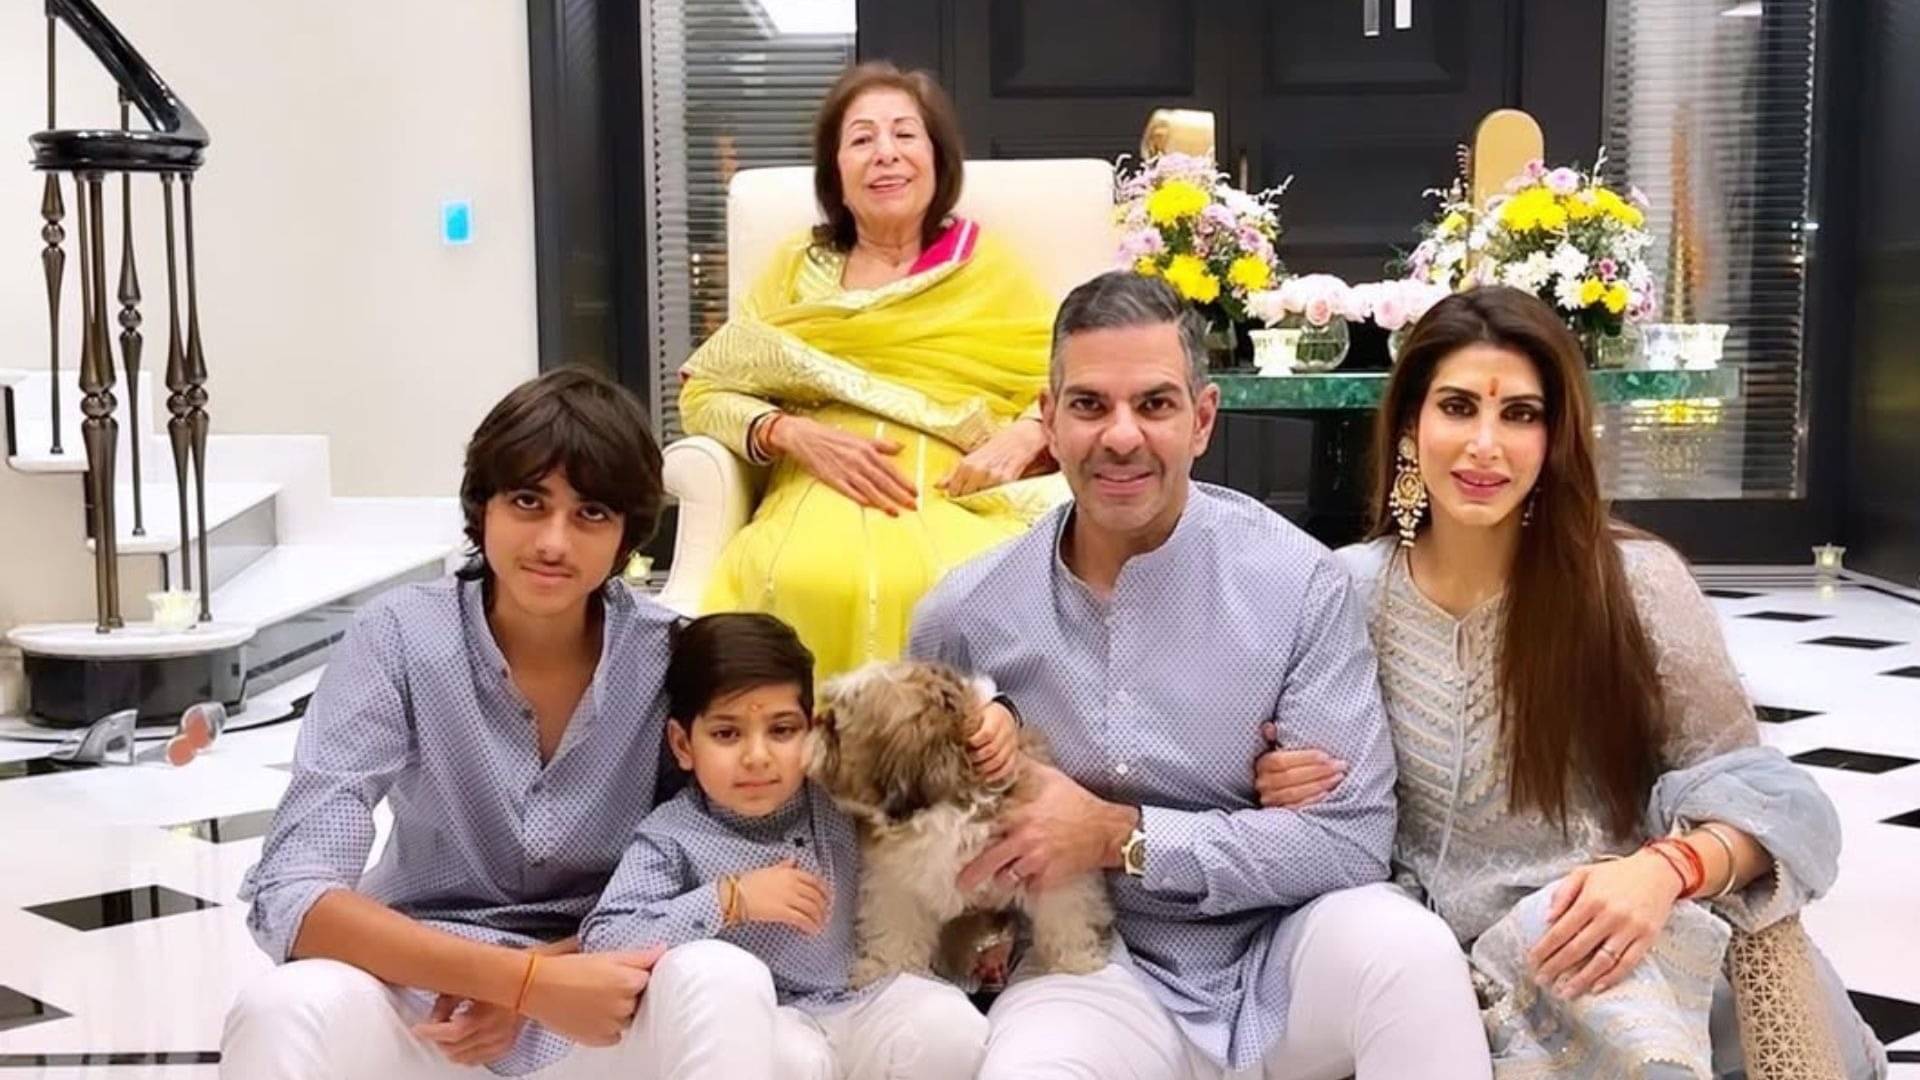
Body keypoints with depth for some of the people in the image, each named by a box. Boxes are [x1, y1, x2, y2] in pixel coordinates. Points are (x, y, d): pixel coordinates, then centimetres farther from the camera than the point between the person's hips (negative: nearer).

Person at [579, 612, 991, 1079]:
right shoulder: (672, 837, -6)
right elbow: (600, 943, -16)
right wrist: (729, 899, -20)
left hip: (867, 1004, 3)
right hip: (765, 1027, -2)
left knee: (951, 1026, -24)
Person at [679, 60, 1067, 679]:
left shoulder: (988, 267, 17)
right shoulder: (797, 271, 19)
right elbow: (703, 392, 12)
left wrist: (1023, 438, -11)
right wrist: (795, 434, -7)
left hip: (956, 498, -1)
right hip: (822, 494, 1)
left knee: (949, 591, -36)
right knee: (805, 583, -35)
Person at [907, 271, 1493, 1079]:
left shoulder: (1295, 580, -10)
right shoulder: (964, 618, -4)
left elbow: (1353, 839, -13)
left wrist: (1119, 837, -18)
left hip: (1286, 952, 1)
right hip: (1098, 971, -1)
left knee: (1403, 943, -31)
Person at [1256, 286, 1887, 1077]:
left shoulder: (1636, 581, -7)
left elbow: (1749, 792, -6)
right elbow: (1348, 811, 12)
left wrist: (1666, 869, -28)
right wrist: (1284, 794, -12)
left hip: (1613, 953, 0)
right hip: (1447, 961, 1)